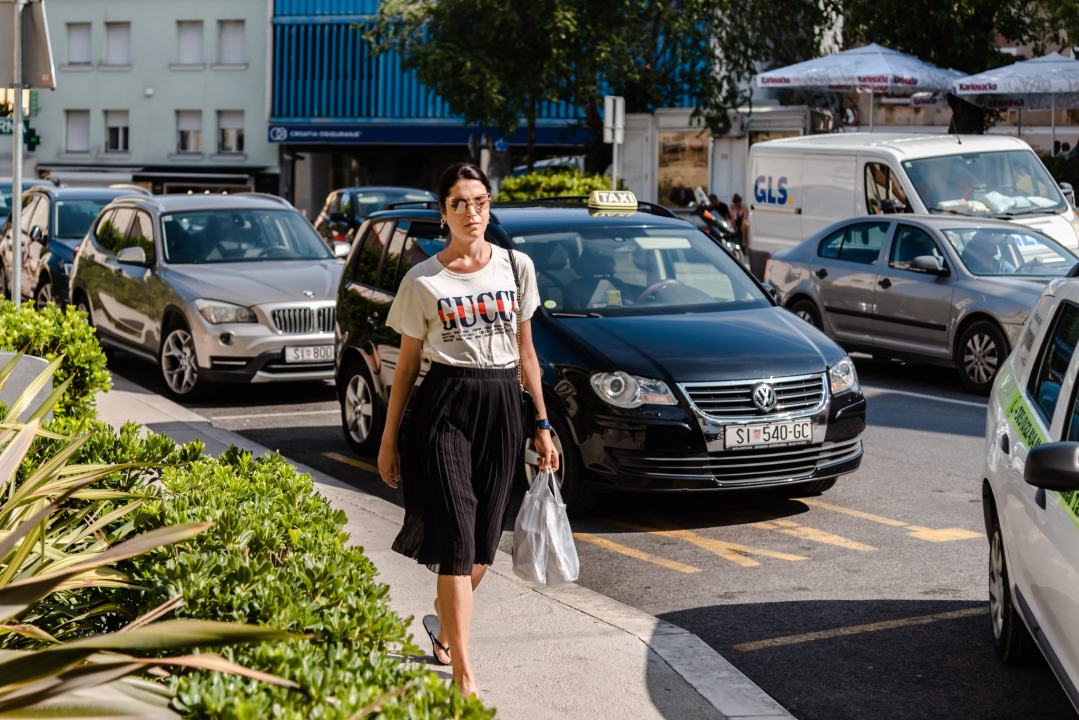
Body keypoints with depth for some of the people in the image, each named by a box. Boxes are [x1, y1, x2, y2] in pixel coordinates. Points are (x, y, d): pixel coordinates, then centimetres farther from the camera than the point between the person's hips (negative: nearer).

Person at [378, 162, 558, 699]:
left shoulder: (516, 267, 8)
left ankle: (443, 622, 39)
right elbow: (407, 363, 5)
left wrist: (542, 425, 11)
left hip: (502, 407, 3)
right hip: (444, 406, -3)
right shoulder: (422, 281, 1)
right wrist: (389, 440, 5)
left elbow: (526, 352, 13)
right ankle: (465, 678, -11)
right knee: (456, 539, -11)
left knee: (482, 544, 9)